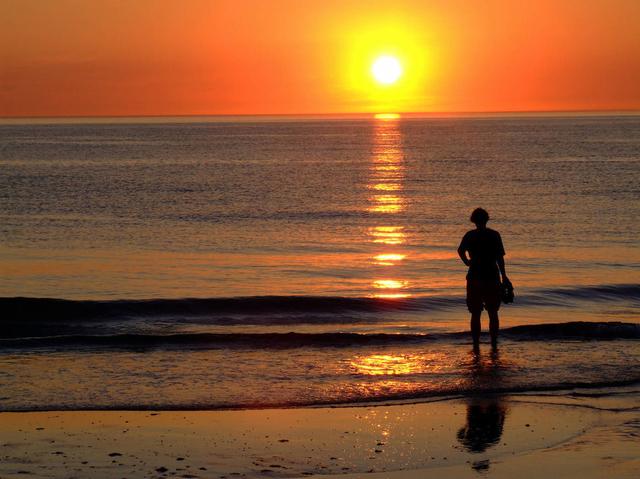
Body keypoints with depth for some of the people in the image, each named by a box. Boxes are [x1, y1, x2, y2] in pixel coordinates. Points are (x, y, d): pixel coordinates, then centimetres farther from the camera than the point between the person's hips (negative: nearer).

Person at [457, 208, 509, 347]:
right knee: (493, 313, 11)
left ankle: (476, 344, 4)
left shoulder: (470, 235, -1)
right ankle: (494, 343, 11)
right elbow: (500, 257, -4)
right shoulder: (494, 235, 0)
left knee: (475, 314, 6)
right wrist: (503, 276, 0)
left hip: (475, 278, -1)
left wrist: (467, 261, 1)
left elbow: (460, 250, -17)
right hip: (492, 278, 1)